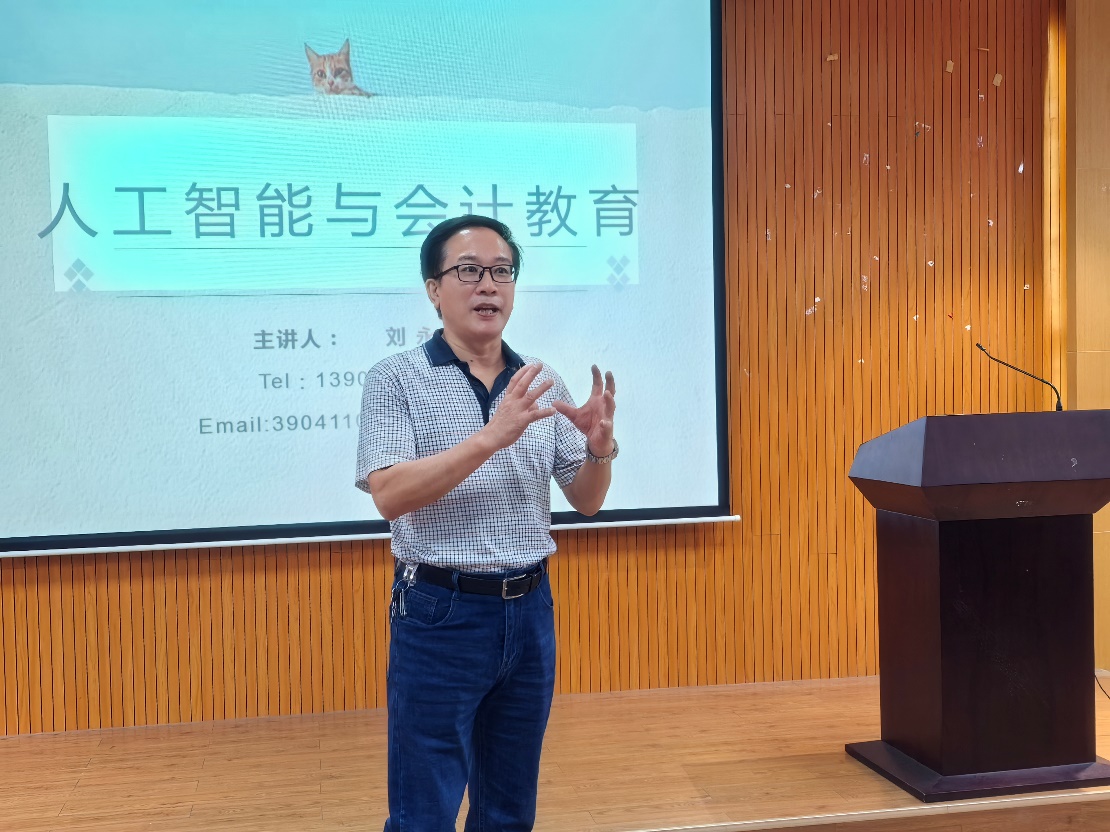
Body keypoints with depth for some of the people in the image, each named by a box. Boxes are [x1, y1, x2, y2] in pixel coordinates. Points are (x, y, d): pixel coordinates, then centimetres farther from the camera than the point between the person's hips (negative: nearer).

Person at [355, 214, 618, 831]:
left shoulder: (544, 384, 5)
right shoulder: (396, 380, -6)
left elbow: (587, 501, 8)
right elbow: (389, 495, -19)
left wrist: (601, 447, -14)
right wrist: (490, 438, -28)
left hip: (529, 611, 4)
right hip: (440, 614, -4)